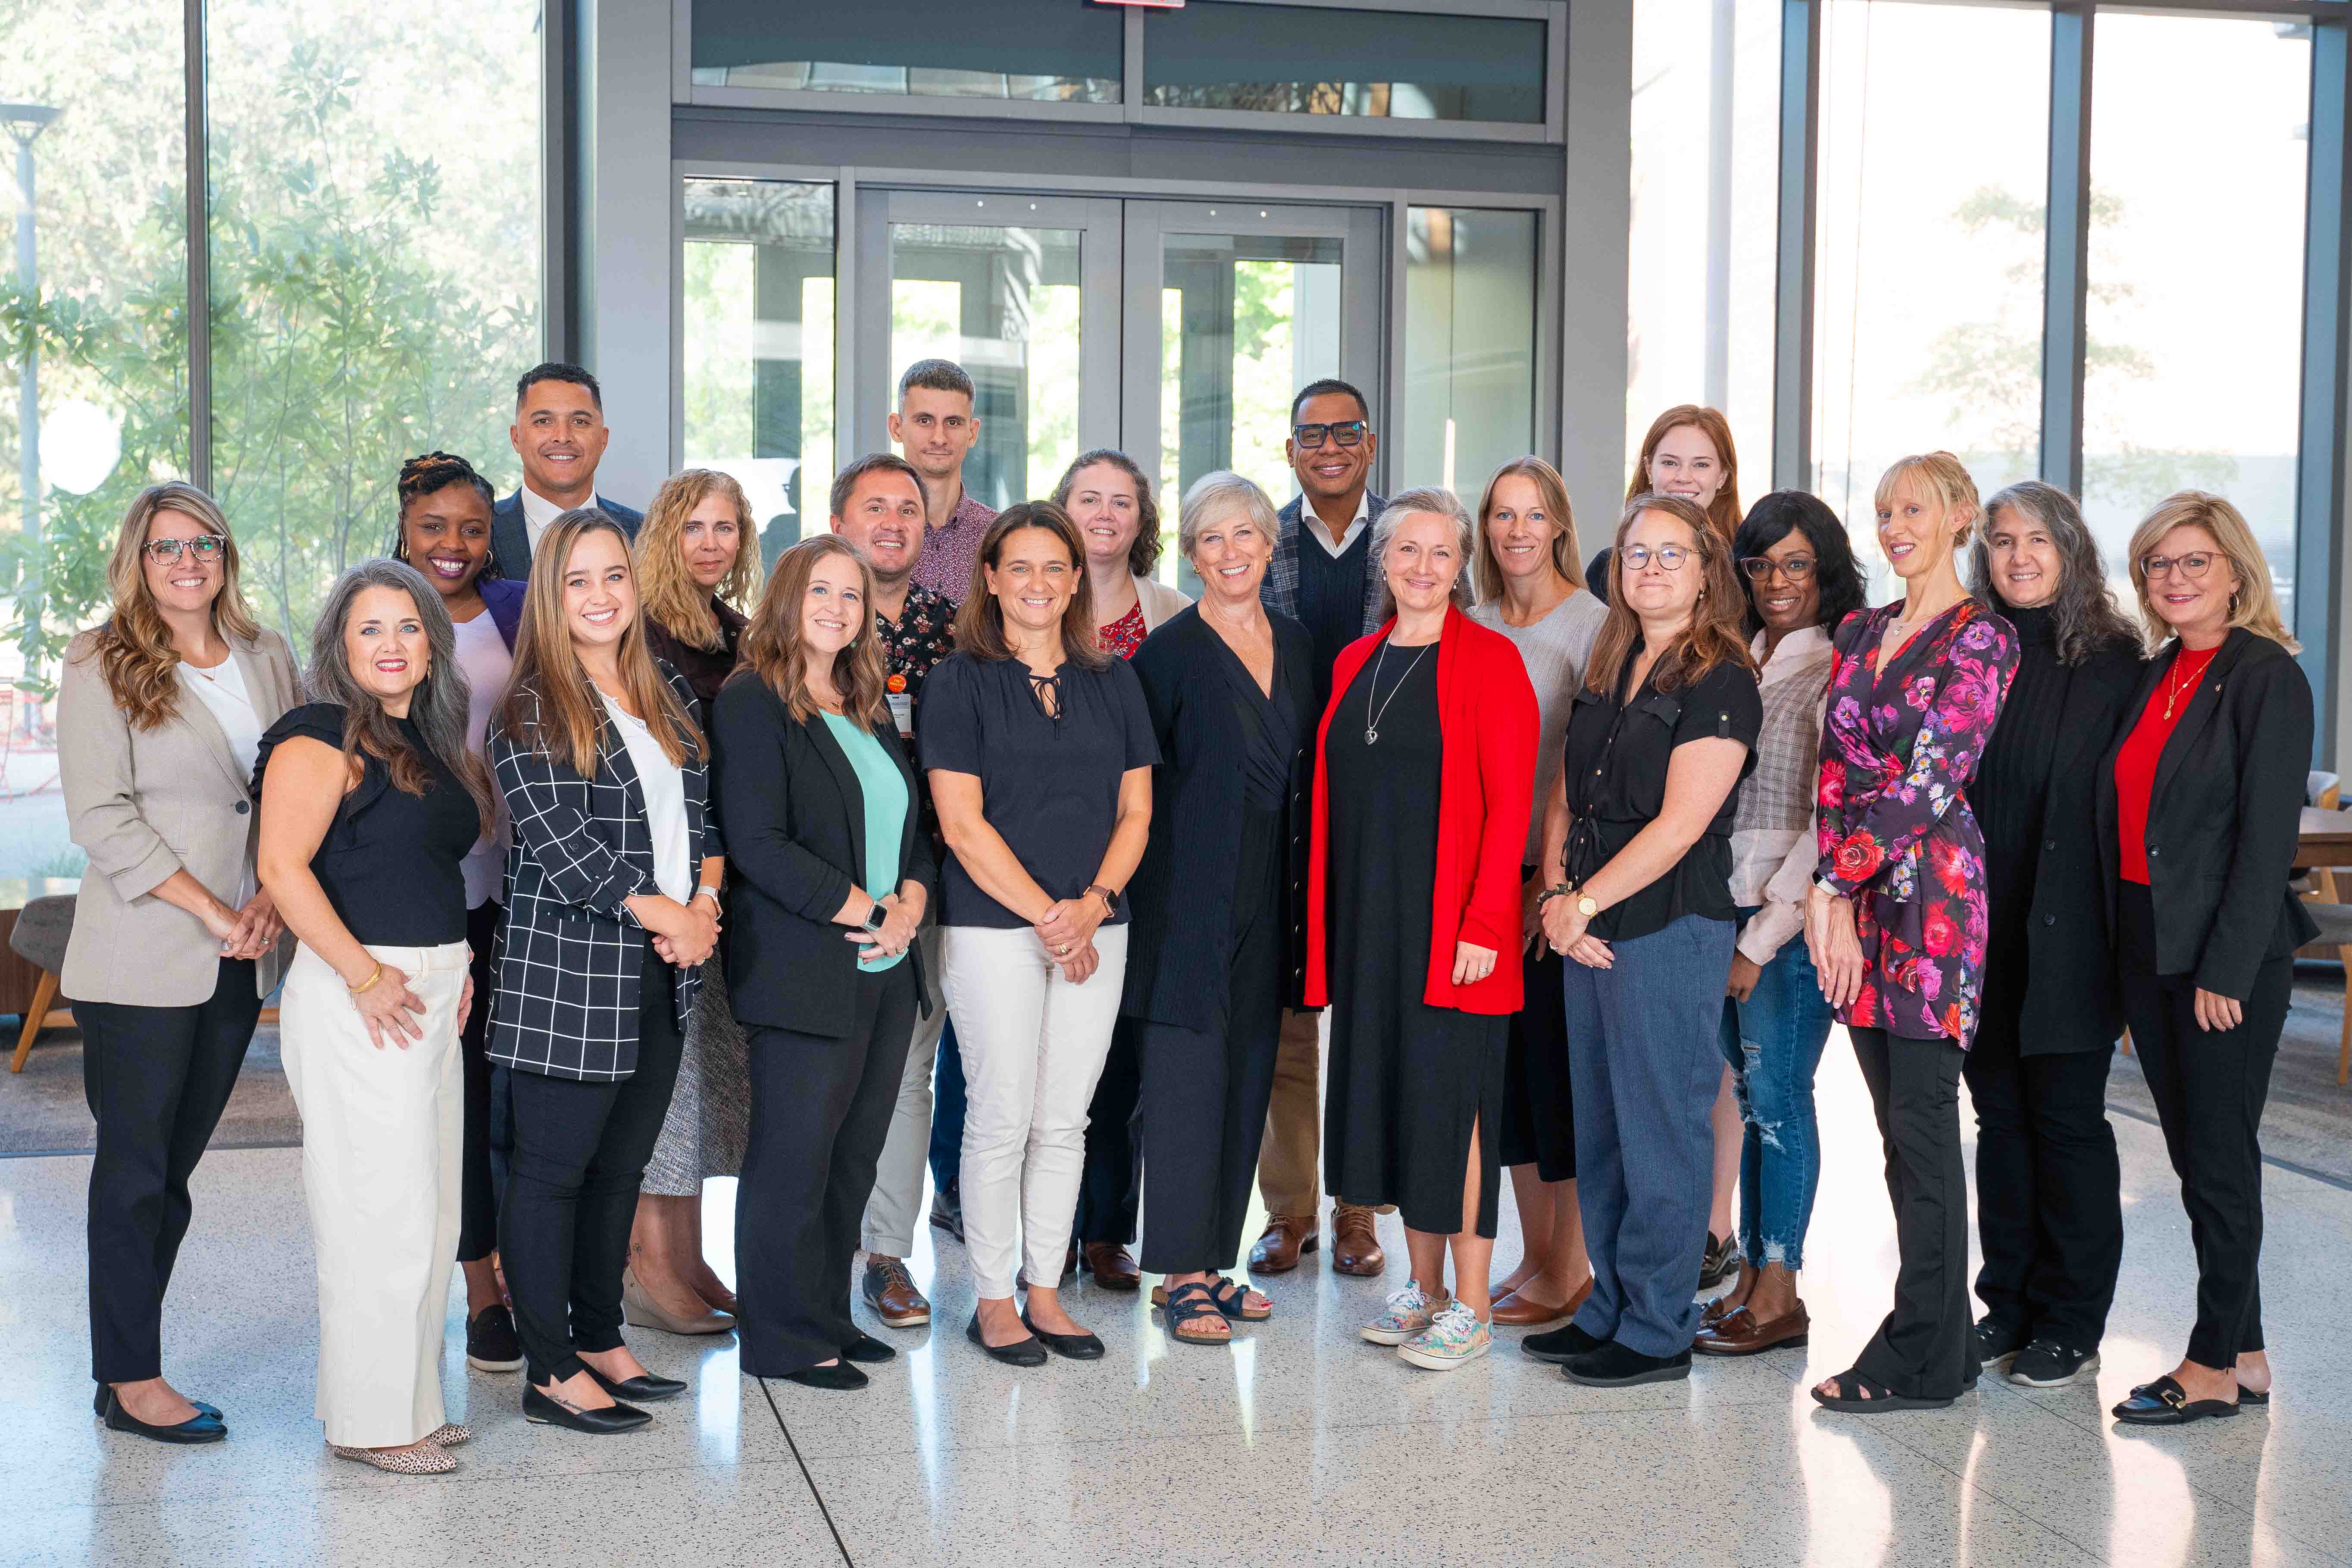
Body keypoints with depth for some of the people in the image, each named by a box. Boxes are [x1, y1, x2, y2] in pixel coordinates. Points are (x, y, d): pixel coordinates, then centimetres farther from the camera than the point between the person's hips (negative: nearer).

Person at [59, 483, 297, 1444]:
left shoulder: (266, 661, 10)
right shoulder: (102, 668, -4)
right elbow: (101, 816, -11)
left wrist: (274, 897, -5)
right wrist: (210, 911, -16)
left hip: (242, 960, 5)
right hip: (143, 962, -5)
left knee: (175, 1164, 11)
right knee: (136, 1168, 1)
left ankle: (128, 1354, 20)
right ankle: (130, 1380, 9)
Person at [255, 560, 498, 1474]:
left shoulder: (431, 741, 16)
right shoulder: (323, 738, -10)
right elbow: (284, 867, -19)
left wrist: (456, 965, 11)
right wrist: (364, 974, -20)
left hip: (430, 993, 9)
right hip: (359, 995, -9)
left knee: (431, 1212, 13)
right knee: (381, 1211, -4)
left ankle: (408, 1402, 24)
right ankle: (370, 1421, 6)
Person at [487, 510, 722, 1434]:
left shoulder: (669, 696, 14)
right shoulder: (530, 714, -8)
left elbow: (701, 814, 16)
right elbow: (560, 841, -15)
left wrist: (706, 903, -2)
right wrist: (664, 914, -13)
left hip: (663, 975, 7)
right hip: (567, 971, -7)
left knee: (621, 1165, 13)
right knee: (553, 1170, 0)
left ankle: (601, 1341, 25)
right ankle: (552, 1372, 6)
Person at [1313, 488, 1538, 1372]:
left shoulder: (1488, 660, -6)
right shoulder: (1356, 665, 13)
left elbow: (1509, 802, -11)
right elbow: (1337, 799, 14)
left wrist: (1483, 921, -18)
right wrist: (1328, 919, 8)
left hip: (1451, 922, -6)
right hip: (1368, 917, 6)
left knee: (1449, 1098, -4)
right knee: (1388, 1090, 9)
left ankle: (1470, 1308, 5)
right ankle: (1424, 1288, 20)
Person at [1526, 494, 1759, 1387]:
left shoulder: (1721, 682, -9)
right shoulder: (1608, 673, 14)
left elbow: (1679, 825, -15)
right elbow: (1564, 796, 14)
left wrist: (1584, 903, -12)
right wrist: (1556, 893, -2)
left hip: (1669, 928, -7)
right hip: (1588, 932, 8)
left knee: (1659, 1130, 0)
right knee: (1598, 1129, 13)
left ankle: (1658, 1332, 9)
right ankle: (1609, 1309, 24)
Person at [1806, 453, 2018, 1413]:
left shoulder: (1981, 639, -6)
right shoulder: (1860, 632, 15)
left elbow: (1926, 782, -13)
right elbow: (1837, 768, 8)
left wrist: (1836, 882, -14)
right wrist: (1833, 895, -4)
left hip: (1933, 893, -7)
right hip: (1859, 901, 7)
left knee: (1921, 1124, -5)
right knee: (1898, 1125, 9)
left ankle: (1920, 1360, 2)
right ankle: (1943, 1337, 18)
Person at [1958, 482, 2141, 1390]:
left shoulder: (2113, 661, -2)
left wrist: (2124, 929, -10)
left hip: (2068, 931, -4)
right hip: (1981, 929, 4)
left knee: (2067, 1118, 1)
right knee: (2001, 1113, 10)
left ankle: (2070, 1325, 11)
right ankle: (2008, 1304, 20)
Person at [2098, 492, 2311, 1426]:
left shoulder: (2265, 677, -10)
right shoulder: (2154, 678, 13)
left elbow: (2267, 834, -15)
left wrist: (2226, 970, -18)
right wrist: (2129, 956, 9)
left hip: (2227, 953, -8)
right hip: (2147, 947, 8)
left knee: (2219, 1156, -1)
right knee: (2192, 1155, 11)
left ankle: (2215, 1364, 8)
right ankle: (2244, 1354, 20)